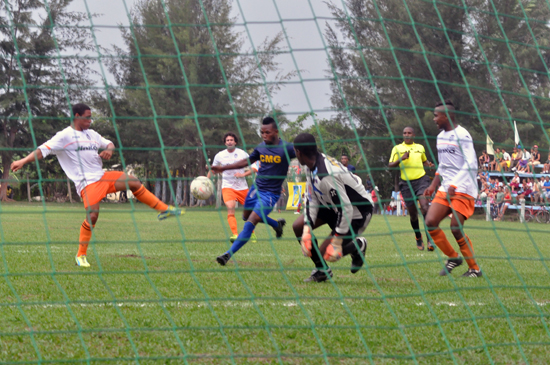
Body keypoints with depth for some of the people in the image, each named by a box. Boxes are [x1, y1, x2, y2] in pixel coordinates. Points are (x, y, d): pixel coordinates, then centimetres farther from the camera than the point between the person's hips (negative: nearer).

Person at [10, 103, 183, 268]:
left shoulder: (91, 134, 18)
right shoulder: (65, 136, -5)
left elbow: (109, 143, 29)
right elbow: (44, 150, -13)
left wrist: (109, 150, 2)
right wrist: (24, 161, -26)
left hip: (102, 176, 7)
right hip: (86, 183, -7)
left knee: (134, 182, 1)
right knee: (92, 216, -21)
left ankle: (164, 210, 15)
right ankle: (81, 256, -7)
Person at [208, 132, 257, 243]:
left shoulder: (242, 154, -1)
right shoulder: (220, 156, 2)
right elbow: (212, 170, 14)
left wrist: (243, 174, -14)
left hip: (242, 187, 1)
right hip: (227, 187, -1)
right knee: (230, 209, -23)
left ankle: (252, 234, 31)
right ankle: (235, 235, -32)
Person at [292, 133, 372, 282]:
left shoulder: (327, 176, -37)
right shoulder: (311, 166, -8)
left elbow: (345, 210, -34)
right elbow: (311, 198, -2)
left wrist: (336, 242, -28)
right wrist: (307, 230, -13)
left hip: (357, 212, -9)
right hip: (333, 206, 9)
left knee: (326, 253, -12)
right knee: (298, 226, 0)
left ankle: (358, 246, 16)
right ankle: (321, 270, 12)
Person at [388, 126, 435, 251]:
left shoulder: (420, 147, 13)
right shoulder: (397, 148, 6)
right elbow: (390, 165, 0)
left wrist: (429, 164, 7)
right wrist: (401, 159, -16)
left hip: (421, 180, 0)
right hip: (406, 183, 0)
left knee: (424, 207, -20)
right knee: (413, 213, 3)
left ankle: (430, 239, -22)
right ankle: (418, 238, 27)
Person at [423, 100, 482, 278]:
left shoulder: (462, 135, -11)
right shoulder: (440, 137, 15)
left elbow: (470, 164, -18)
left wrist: (454, 185, -24)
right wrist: (433, 185, 17)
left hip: (463, 190, -8)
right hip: (445, 189, 8)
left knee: (456, 228, -14)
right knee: (430, 222, -5)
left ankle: (475, 268, 0)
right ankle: (453, 257, 12)